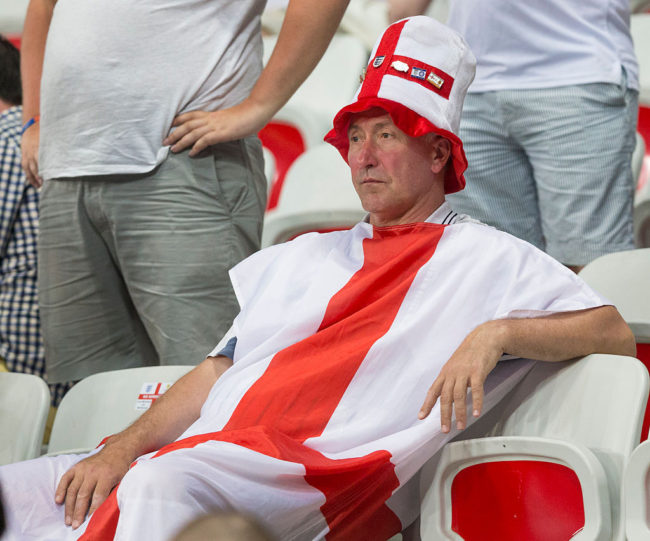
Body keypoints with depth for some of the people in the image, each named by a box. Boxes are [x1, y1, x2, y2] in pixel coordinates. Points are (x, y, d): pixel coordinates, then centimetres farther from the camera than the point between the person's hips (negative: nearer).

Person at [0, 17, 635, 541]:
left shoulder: (487, 259, 13)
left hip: (325, 468, -7)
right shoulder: (301, 258, 32)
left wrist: (496, 334, -11)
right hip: (198, 454, 7)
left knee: (165, 480, -39)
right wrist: (124, 447, 7)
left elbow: (614, 333, 5)